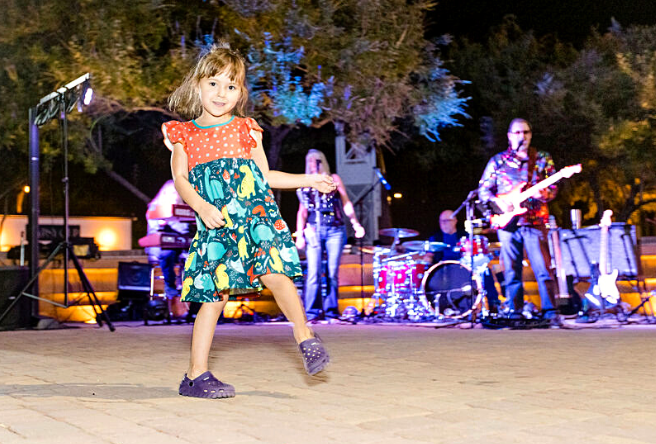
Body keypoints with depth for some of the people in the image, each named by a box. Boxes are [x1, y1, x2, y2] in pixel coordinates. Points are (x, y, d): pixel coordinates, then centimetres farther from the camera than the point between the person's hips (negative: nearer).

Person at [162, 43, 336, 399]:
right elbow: (180, 179, 2)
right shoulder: (183, 133, 11)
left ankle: (305, 337, 0)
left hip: (257, 214, 1)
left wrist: (308, 180, 15)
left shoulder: (246, 129, 16)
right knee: (215, 293, -3)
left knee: (274, 273, -19)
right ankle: (196, 374, 6)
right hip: (215, 223, -1)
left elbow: (265, 175, 21)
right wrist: (201, 205, -16)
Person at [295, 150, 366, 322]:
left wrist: (355, 224, -4)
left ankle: (331, 311, 6)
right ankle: (312, 312, -7)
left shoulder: (334, 179, 14)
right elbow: (302, 212, 12)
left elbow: (346, 203, 9)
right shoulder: (306, 185, 16)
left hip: (335, 231, 0)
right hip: (314, 231, 0)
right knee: (314, 272, -9)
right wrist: (299, 235, 2)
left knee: (333, 272, -1)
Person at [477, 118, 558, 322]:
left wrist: (545, 194, -14)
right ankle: (515, 313, 10)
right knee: (511, 272, 3)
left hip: (535, 221, -1)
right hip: (507, 221, 1)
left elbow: (553, 186, 8)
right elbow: (483, 189, 9)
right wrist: (498, 201, -9)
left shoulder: (543, 159, 11)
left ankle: (550, 311, -3)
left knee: (543, 269, -8)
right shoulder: (497, 161, 10)